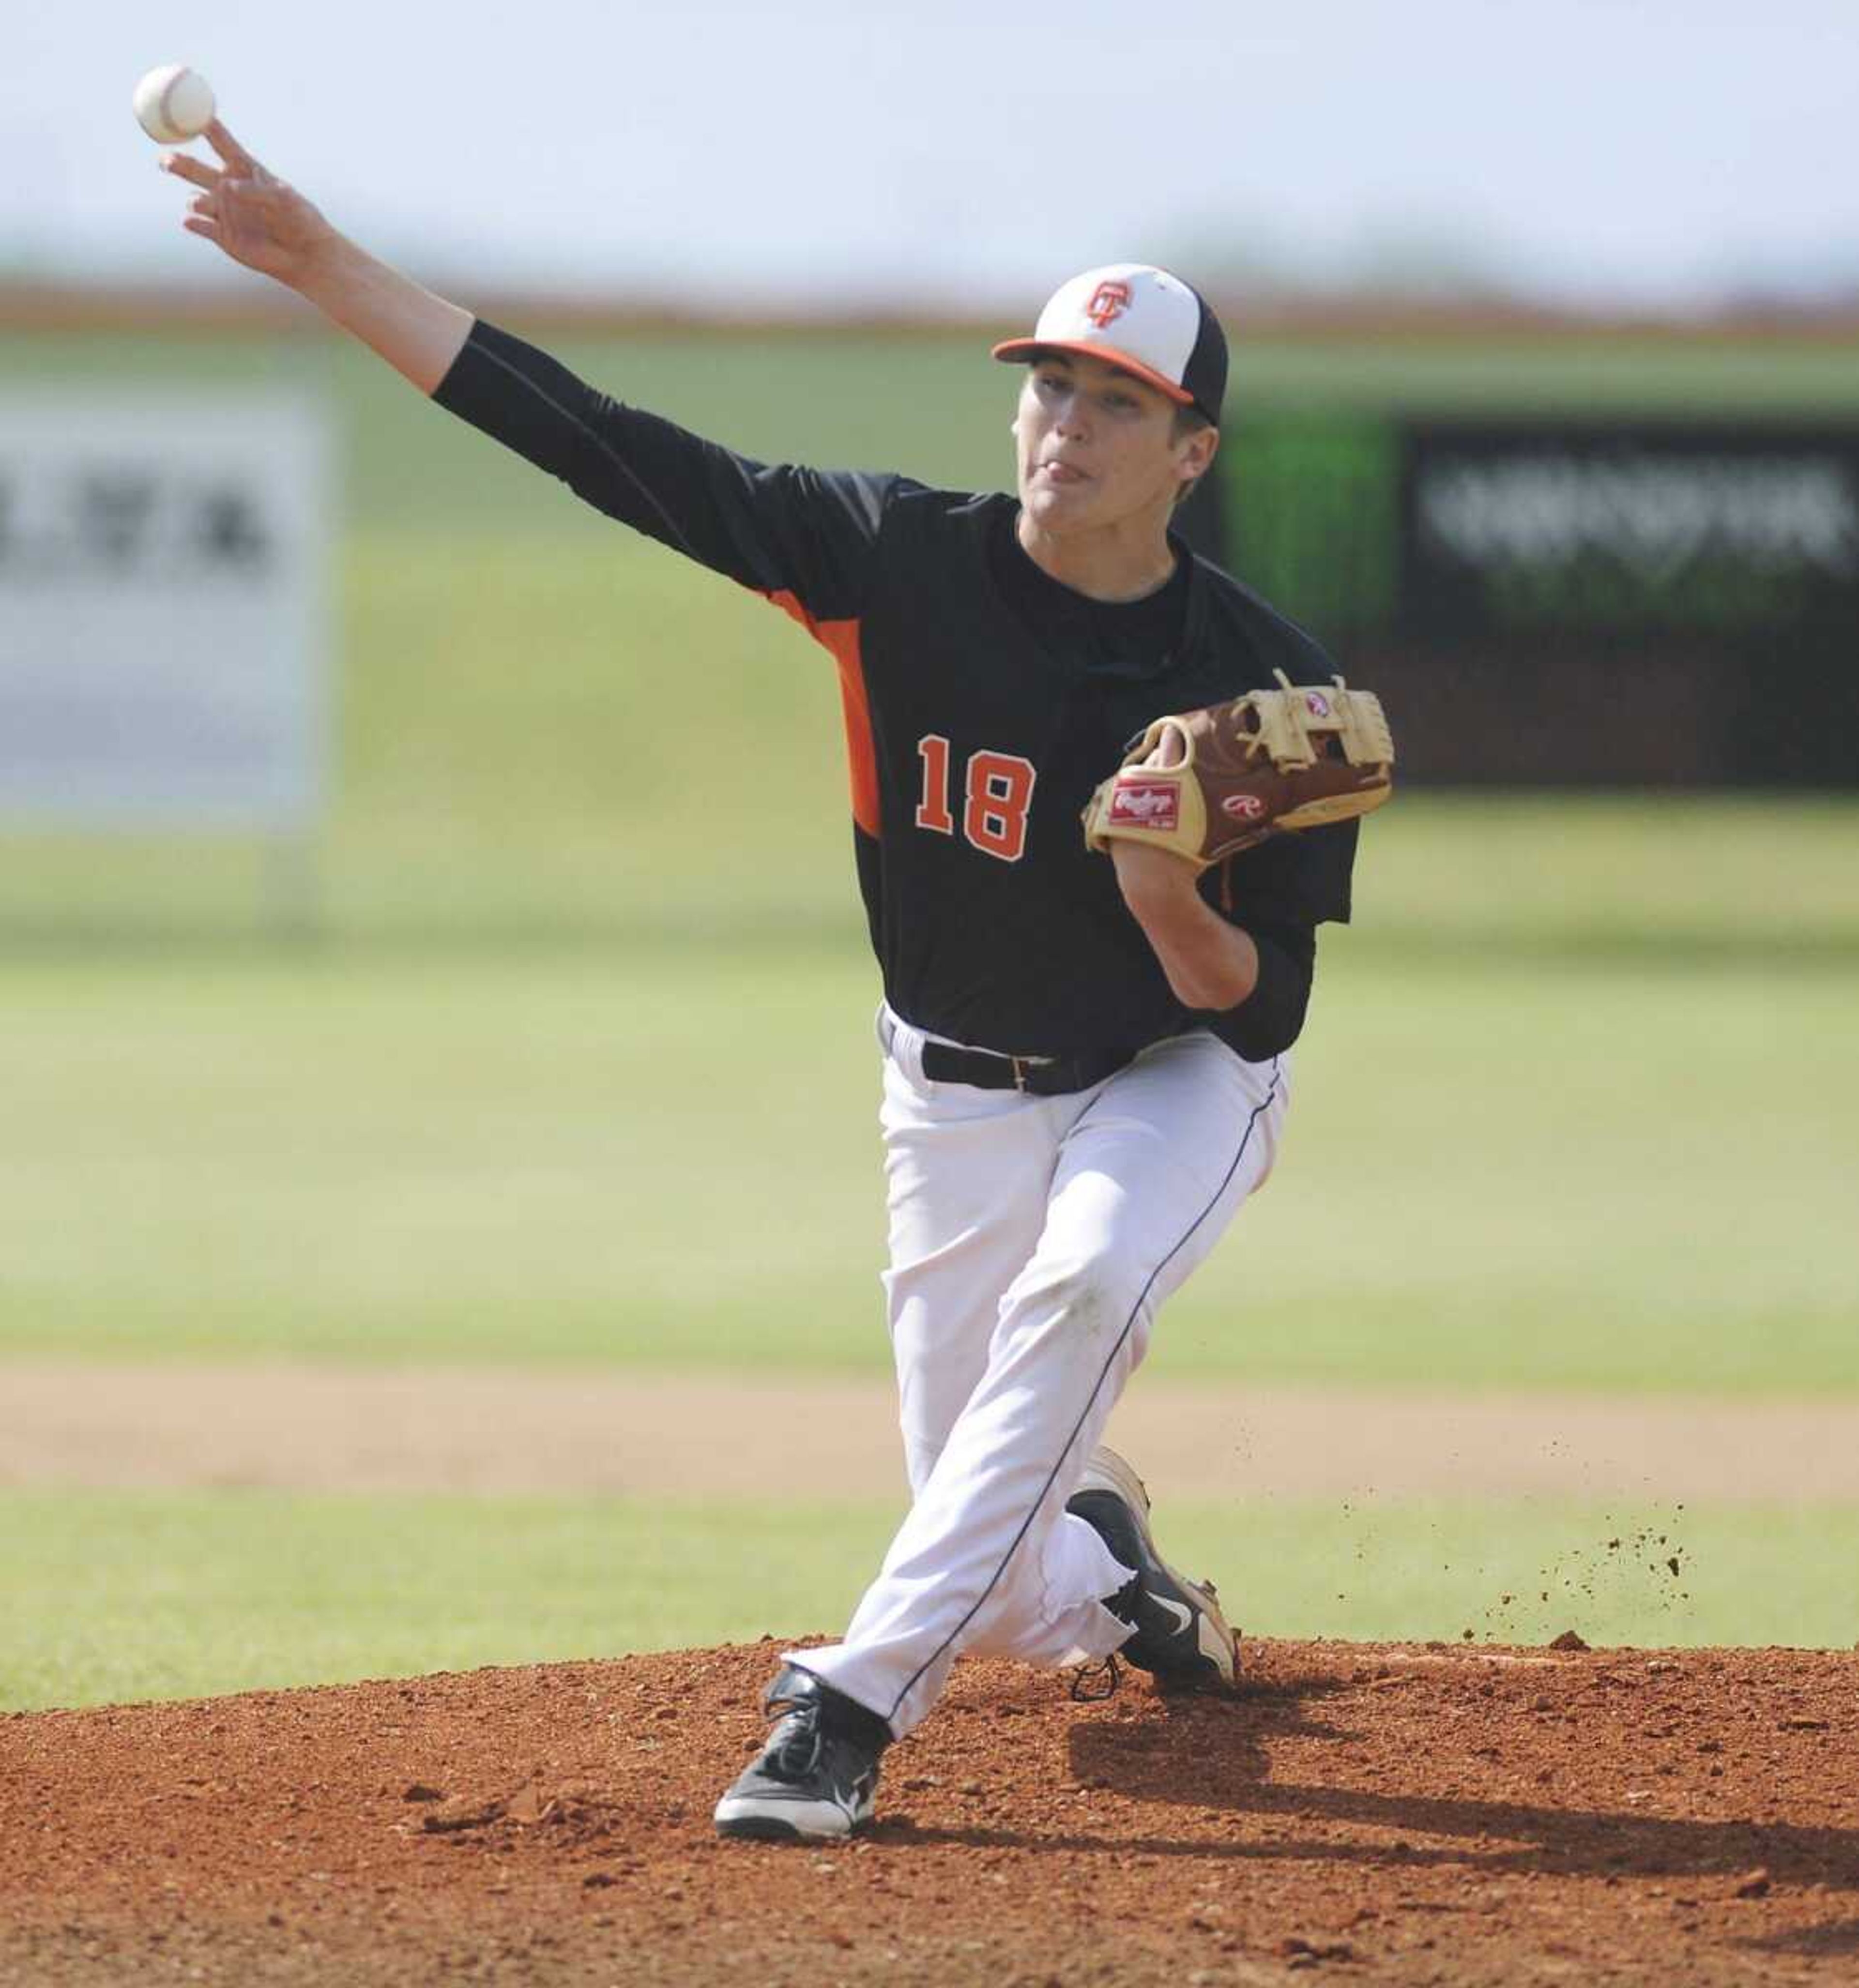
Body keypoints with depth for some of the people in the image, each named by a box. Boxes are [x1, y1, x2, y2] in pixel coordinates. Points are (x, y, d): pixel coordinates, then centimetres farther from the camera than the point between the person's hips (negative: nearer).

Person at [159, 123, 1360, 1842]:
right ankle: (1114, 1581, 42)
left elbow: (1265, 1013, -15)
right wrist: (326, 267, -25)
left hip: (1176, 1082, -2)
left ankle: (851, 1707, -34)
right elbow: (606, 445, -19)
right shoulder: (904, 558, -16)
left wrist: (1171, 901, -38)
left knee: (1080, 1286, -38)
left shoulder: (1266, 684, -20)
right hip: (957, 1098, 3)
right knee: (1005, 1595, 2)